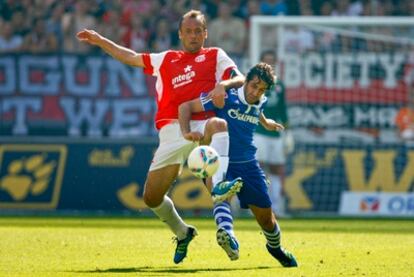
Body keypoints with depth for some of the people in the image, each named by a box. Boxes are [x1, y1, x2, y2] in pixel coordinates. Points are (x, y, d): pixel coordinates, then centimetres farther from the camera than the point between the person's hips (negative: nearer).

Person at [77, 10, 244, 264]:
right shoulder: (166, 59, 25)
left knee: (219, 124, -42)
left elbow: (240, 79, 0)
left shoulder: (215, 56, 14)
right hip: (172, 132, 4)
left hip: (200, 126, -4)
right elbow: (131, 57, 34)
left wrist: (223, 85, -22)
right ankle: (182, 233, 26)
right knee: (152, 198, 0)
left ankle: (219, 185, -61)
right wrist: (100, 40, 34)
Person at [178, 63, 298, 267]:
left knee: (265, 217, 10)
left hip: (248, 164, 5)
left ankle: (275, 248, 40)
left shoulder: (260, 103, 2)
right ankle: (226, 234, -63)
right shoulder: (226, 97, -16)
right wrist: (186, 132, -32)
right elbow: (185, 106, -16)